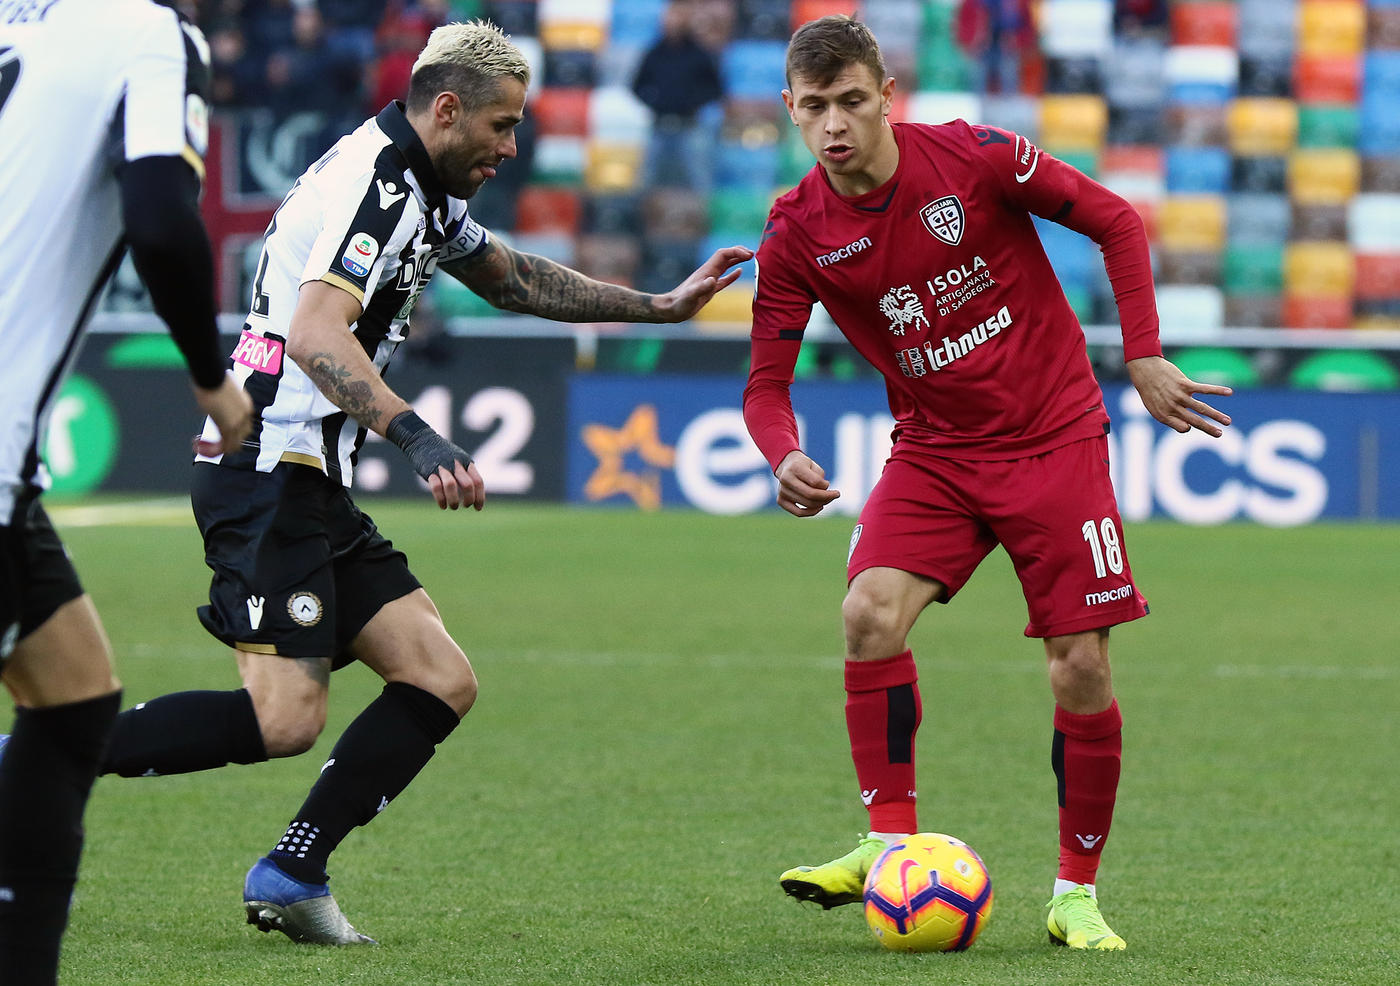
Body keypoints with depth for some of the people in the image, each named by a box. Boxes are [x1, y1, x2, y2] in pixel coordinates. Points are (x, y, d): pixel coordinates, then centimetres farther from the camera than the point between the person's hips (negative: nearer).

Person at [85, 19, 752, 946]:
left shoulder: (419, 192, 18)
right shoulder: (376, 185, -15)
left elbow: (513, 277, 34)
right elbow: (315, 334, -29)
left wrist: (660, 306, 32)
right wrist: (417, 435, -40)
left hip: (311, 487, 10)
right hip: (270, 476, -10)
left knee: (441, 680, 3)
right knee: (285, 718, -19)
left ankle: (290, 877, 3)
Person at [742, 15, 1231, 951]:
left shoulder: (973, 159, -15)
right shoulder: (797, 234, -8)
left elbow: (1116, 222, -4)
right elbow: (768, 382, -3)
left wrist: (1144, 355, -9)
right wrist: (785, 458, -24)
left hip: (1054, 438, -2)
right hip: (933, 451, 2)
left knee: (1082, 668, -6)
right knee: (871, 612, -23)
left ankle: (1077, 894, 8)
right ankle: (891, 842, -11)